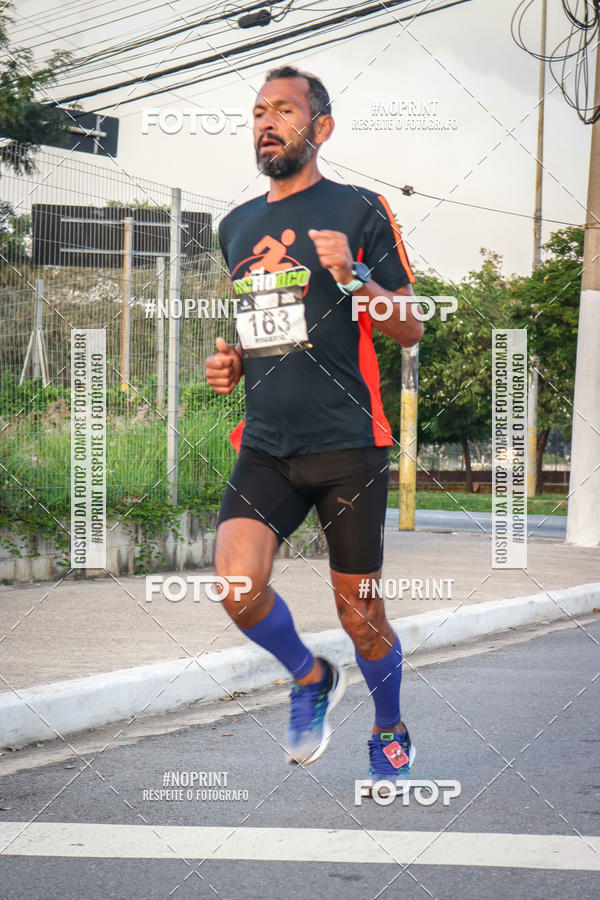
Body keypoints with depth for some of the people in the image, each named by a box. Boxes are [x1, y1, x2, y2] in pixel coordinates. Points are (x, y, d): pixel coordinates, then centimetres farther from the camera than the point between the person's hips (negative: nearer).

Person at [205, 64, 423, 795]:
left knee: (360, 614, 4)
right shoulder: (236, 226, 14)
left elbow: (410, 330, -2)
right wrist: (230, 364, 7)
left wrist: (353, 276, -19)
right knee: (237, 585, -18)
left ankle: (391, 735, 31)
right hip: (264, 445, 4)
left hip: (347, 444, -4)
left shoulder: (358, 210, -2)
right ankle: (310, 679, 12)